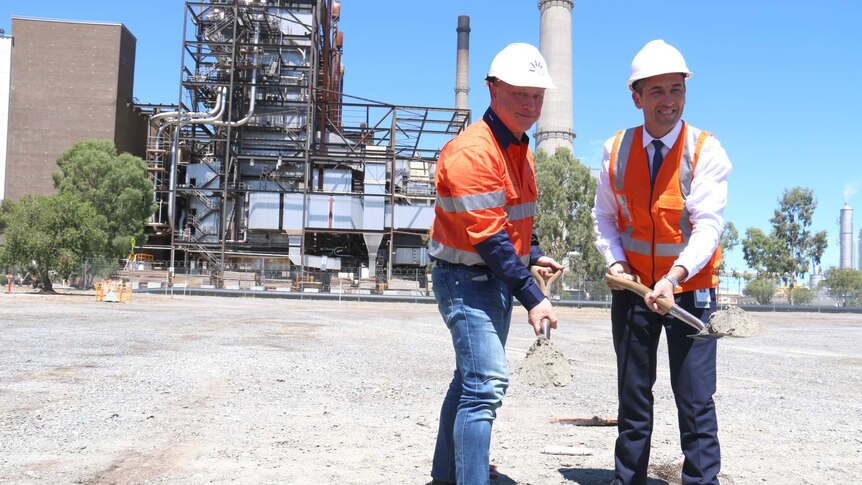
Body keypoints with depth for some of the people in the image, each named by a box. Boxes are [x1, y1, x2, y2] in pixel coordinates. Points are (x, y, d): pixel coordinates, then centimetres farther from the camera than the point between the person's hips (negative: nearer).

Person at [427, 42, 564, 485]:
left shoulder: (520, 150, 11)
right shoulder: (472, 151, -21)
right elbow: (488, 236, -26)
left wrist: (533, 256, 9)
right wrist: (532, 298, -25)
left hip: (499, 279, 10)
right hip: (467, 279, -10)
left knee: (472, 379, 18)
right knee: (486, 383, -16)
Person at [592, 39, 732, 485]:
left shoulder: (706, 150, -10)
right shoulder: (616, 149, -1)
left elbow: (708, 225, -19)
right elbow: (604, 217, 8)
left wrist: (675, 275, -33)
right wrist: (614, 260, -10)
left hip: (690, 290, -3)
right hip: (632, 288, 3)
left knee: (696, 402, -1)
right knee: (632, 397, 13)